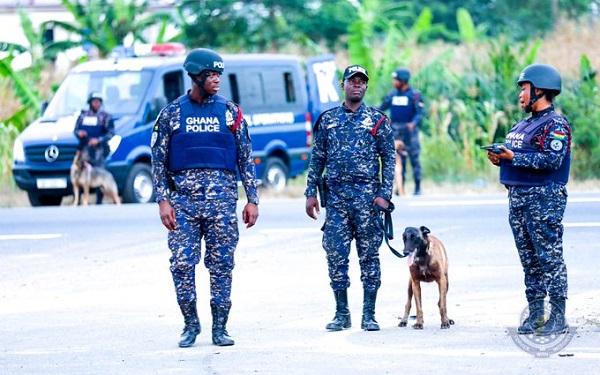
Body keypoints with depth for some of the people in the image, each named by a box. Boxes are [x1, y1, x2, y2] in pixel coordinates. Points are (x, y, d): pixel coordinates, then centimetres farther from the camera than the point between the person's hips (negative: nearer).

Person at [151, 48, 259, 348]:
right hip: (183, 201, 0)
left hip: (222, 199, 0)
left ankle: (220, 327, 8)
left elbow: (246, 159, 9)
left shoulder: (230, 112, 7)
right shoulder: (172, 113, 5)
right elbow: (158, 160, 5)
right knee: (182, 263, -3)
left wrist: (252, 199, 3)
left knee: (221, 264, 1)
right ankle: (190, 324, 10)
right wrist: (163, 200, -4)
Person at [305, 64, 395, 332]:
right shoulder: (328, 120, 11)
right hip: (336, 195, 2)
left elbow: (389, 159, 2)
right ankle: (342, 314, 9)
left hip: (367, 194, -2)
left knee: (369, 255, 0)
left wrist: (385, 194, -8)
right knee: (336, 255, 1)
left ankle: (369, 315, 4)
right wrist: (311, 193, 6)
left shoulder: (377, 120, 4)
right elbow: (317, 159, 13)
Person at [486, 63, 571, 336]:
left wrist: (513, 157, -19)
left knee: (550, 257, -8)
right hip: (518, 198, 9)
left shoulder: (555, 125, -9)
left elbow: (551, 160, -21)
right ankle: (535, 314, 15)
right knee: (529, 259, 10)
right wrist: (500, 158, 2)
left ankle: (558, 317, -7)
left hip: (544, 199, -9)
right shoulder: (524, 124, 19)